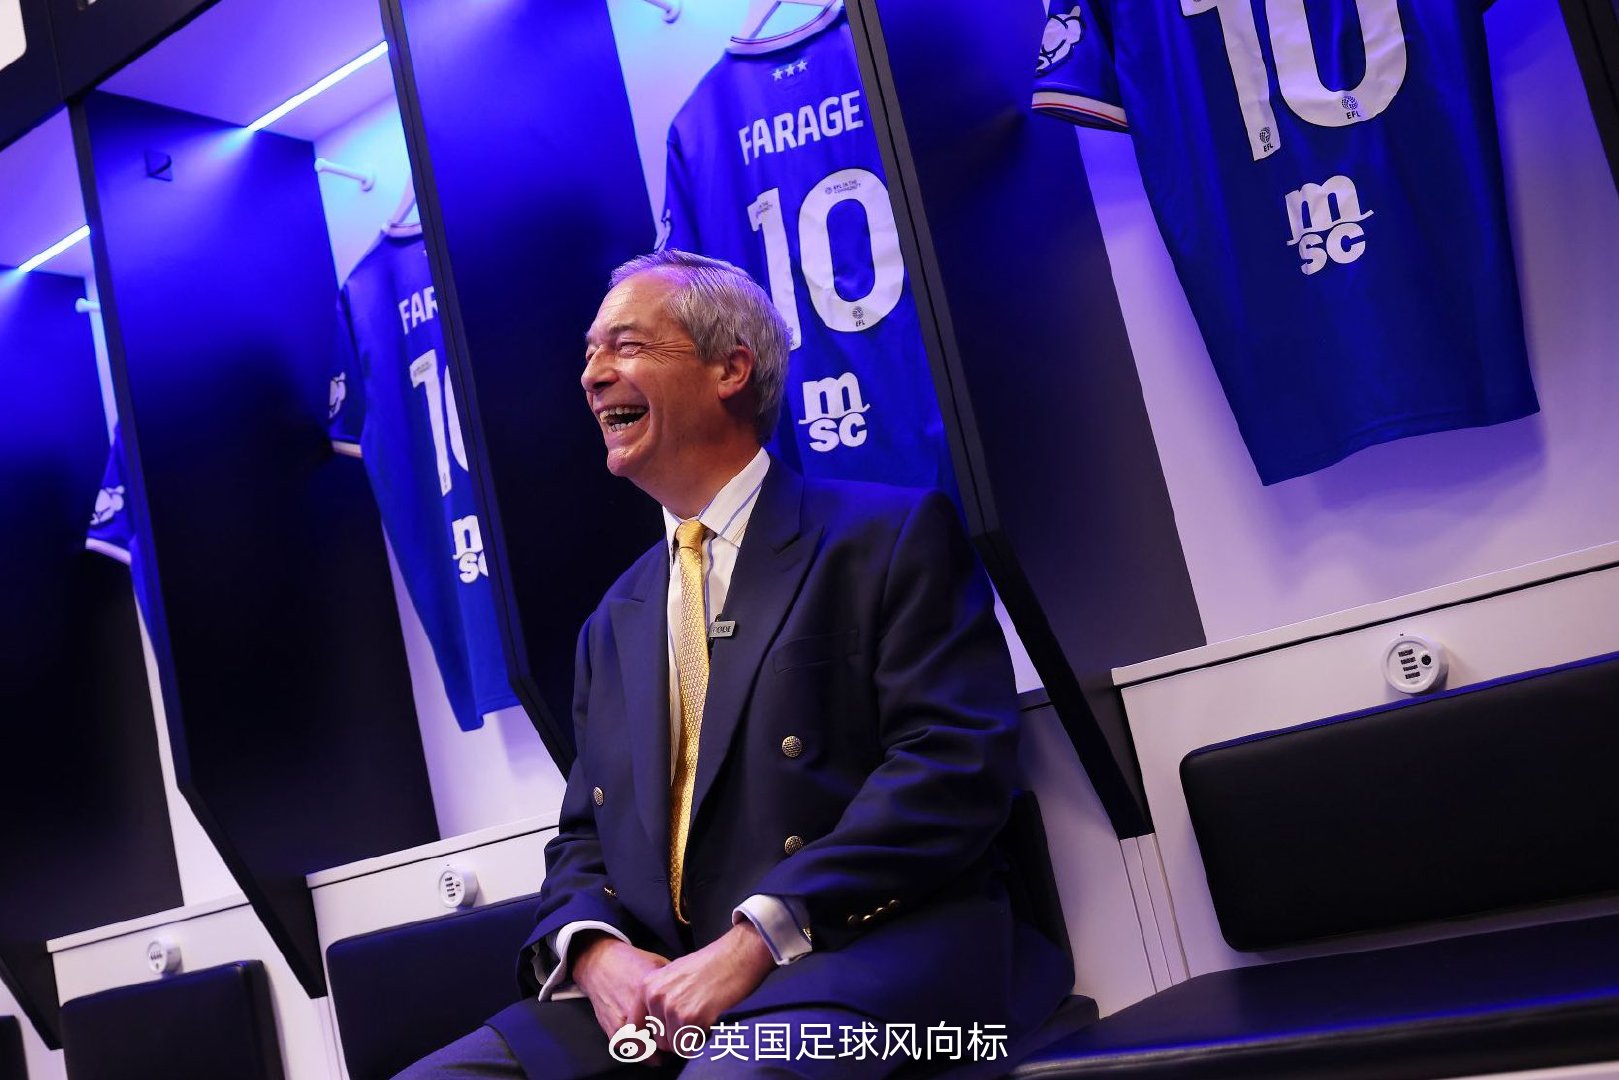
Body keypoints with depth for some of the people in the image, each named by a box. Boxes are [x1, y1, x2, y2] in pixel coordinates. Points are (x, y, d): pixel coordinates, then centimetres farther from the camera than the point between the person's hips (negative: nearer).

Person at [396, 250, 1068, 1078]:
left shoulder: (891, 536, 2)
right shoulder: (614, 623, 22)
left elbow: (956, 764, -10)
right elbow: (582, 840, 20)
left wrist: (757, 941, -18)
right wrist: (596, 952, -4)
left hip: (873, 959, -6)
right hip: (658, 991, 7)